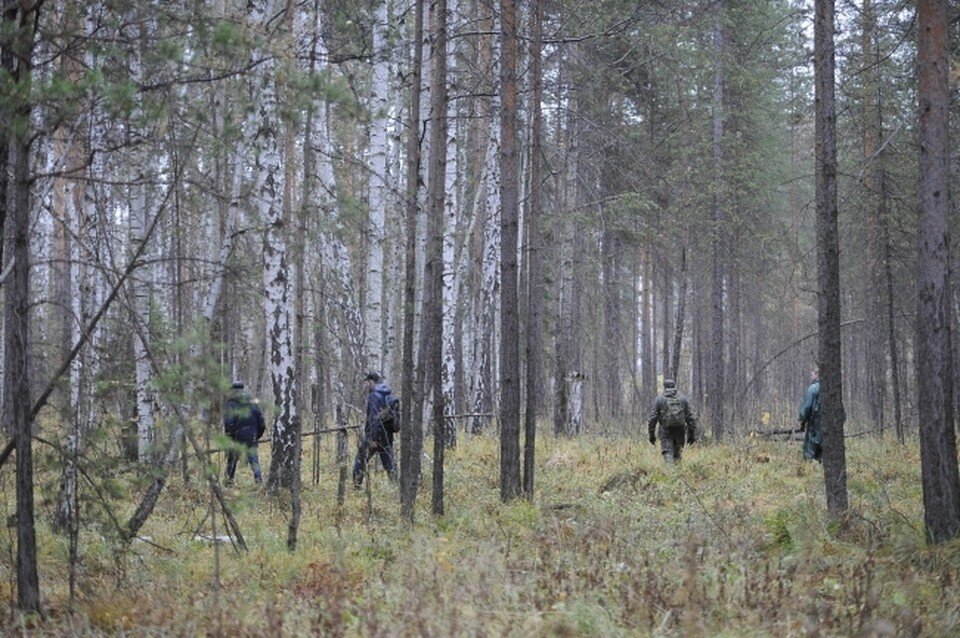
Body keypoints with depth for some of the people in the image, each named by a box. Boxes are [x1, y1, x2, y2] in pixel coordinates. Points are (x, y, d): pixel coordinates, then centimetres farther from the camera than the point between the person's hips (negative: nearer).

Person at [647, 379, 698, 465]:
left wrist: (652, 434, 7)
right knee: (677, 455, 13)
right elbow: (690, 418, 6)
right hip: (680, 431, 2)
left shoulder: (659, 399, 3)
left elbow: (653, 418, 0)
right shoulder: (683, 398, 8)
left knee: (667, 454, -3)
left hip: (666, 431, -2)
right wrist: (692, 434, 10)